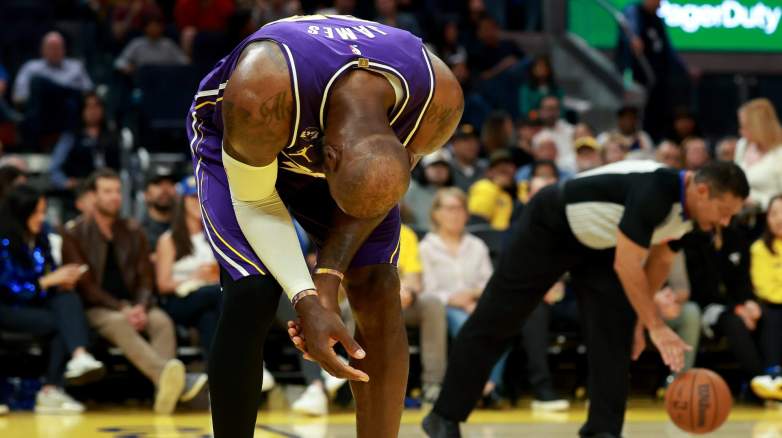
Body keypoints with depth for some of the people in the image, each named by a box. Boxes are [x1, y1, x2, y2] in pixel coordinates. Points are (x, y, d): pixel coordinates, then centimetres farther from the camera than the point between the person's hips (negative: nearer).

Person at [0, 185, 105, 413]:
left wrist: (64, 280, -11)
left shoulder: (40, 236, 6)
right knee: (61, 322, -27)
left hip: (38, 302, 6)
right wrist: (51, 280, -19)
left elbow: (51, 270, 12)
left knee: (69, 299, -26)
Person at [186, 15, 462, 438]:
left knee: (379, 294, -9)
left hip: (330, 137, 3)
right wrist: (307, 302, -37)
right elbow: (254, 201, -28)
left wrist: (329, 277, -25)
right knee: (252, 295, -20)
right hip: (237, 138, -3)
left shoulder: (439, 98, -33)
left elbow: (375, 196, -15)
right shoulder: (260, 91, -44)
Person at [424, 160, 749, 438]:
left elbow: (660, 257, 9)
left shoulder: (687, 206, -9)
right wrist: (656, 326, -34)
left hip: (598, 244, 8)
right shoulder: (654, 191, -36)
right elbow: (625, 264, -36)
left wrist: (640, 318, 12)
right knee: (493, 324, 1)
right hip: (548, 227, -8)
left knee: (615, 329, -7)